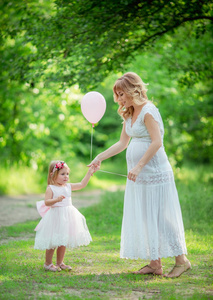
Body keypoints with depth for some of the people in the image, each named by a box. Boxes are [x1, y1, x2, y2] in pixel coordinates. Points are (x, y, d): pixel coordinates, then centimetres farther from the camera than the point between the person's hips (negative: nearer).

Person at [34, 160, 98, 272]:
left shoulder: (68, 186, 9)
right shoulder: (50, 188, -9)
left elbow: (82, 184, 14)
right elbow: (47, 202, -17)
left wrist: (89, 172, 11)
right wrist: (56, 200, -33)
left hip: (67, 217, 6)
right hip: (55, 217, -6)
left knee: (63, 241, 13)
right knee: (53, 242, -1)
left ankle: (60, 262, 24)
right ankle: (48, 263, 12)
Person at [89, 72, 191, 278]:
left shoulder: (148, 111, -13)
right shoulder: (129, 114, 14)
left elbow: (157, 142, -20)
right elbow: (122, 143, 21)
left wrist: (139, 166, -22)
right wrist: (100, 157, 15)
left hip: (154, 173, -9)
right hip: (138, 176, 9)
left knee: (159, 217, -7)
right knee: (144, 218, 8)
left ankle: (181, 260, 2)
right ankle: (155, 264, 13)